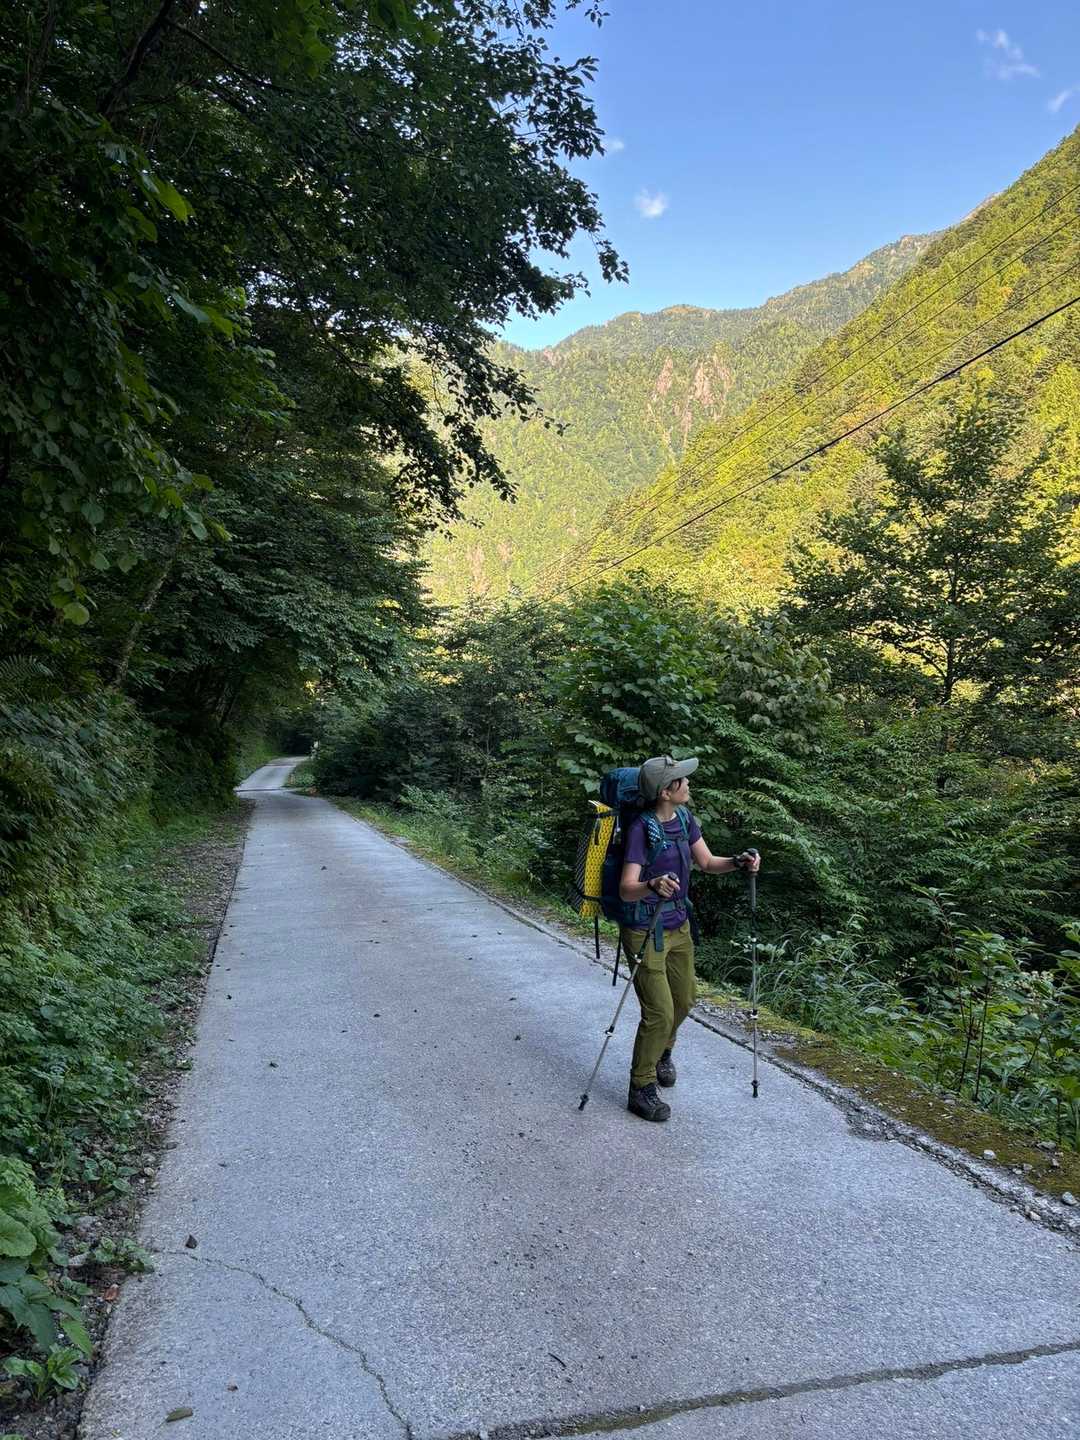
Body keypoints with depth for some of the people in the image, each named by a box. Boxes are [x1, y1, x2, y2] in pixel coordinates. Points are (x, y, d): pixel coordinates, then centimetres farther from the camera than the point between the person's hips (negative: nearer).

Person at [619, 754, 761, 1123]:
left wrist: (737, 862, -15)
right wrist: (652, 886, -49)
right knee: (659, 1012, -6)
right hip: (645, 931, -8)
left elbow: (708, 863, 5)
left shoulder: (684, 819, -1)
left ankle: (661, 1051, 48)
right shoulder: (640, 829, -24)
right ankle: (641, 1089, 12)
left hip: (678, 926, 8)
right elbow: (626, 889, -29)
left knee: (683, 1001, 20)